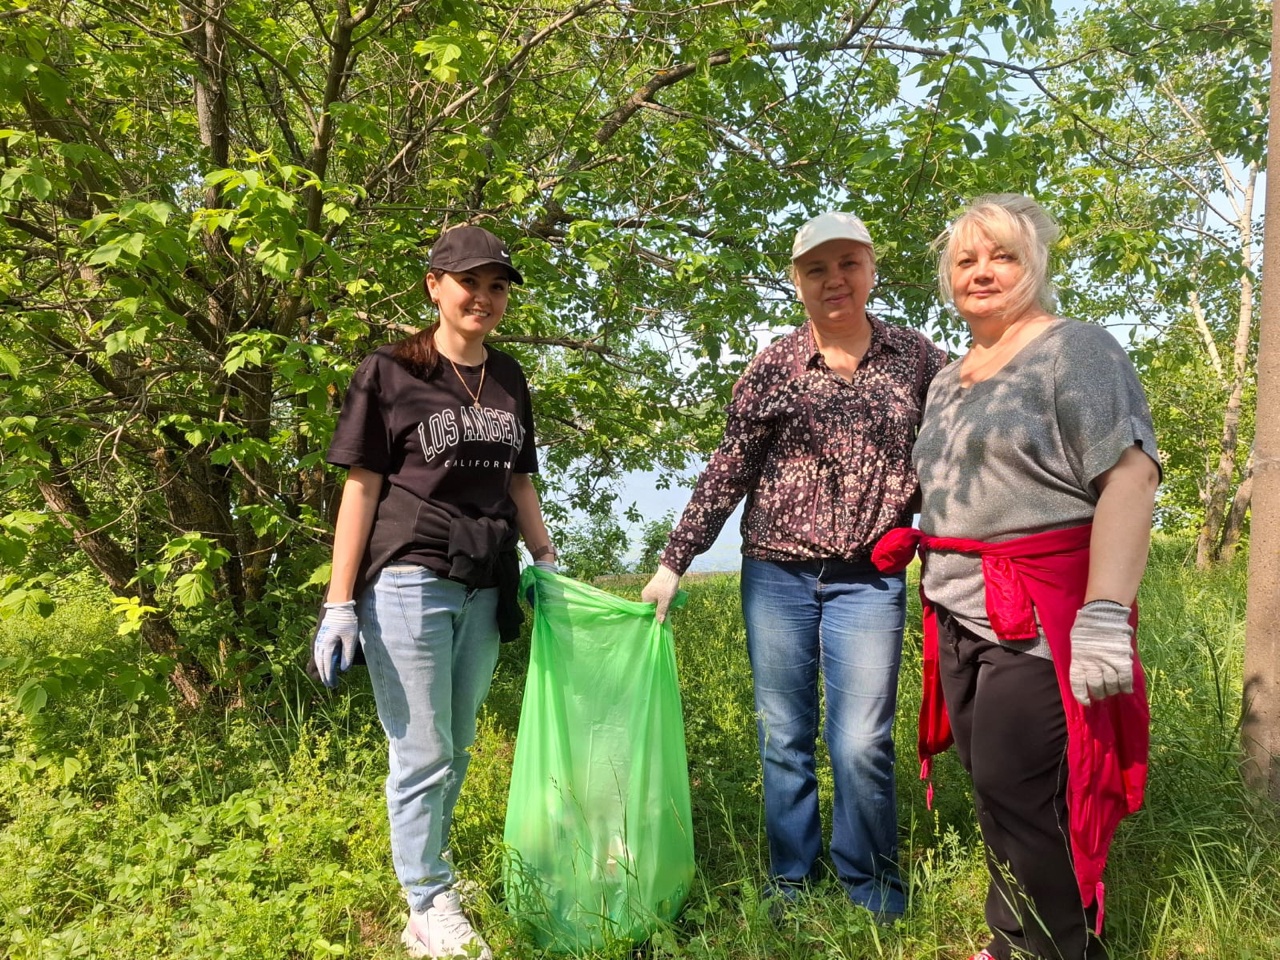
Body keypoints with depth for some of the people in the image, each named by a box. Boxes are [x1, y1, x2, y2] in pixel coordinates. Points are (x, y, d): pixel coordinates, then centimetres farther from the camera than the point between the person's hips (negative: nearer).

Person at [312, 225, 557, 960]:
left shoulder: (509, 379, 12)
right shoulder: (389, 372, -3)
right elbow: (361, 487, -4)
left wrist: (549, 563, 17)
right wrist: (339, 605, -8)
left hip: (484, 590, 5)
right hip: (407, 582, -5)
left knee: (457, 748, 16)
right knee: (422, 752, 1)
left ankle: (429, 865, 35)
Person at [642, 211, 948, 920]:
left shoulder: (918, 360, 3)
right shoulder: (772, 367, 1)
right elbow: (727, 472, 1)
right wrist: (673, 562, -1)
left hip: (869, 578, 0)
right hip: (776, 574, 1)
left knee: (861, 742, -2)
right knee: (783, 739, 8)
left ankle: (872, 889, 20)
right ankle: (791, 881, 26)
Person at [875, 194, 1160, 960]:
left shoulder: (1076, 350, -5)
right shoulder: (949, 380, 18)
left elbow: (1130, 475, -15)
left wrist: (1105, 613, -24)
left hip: (1042, 623, -7)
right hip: (962, 618, 7)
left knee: (1025, 800, -5)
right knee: (996, 792, 13)